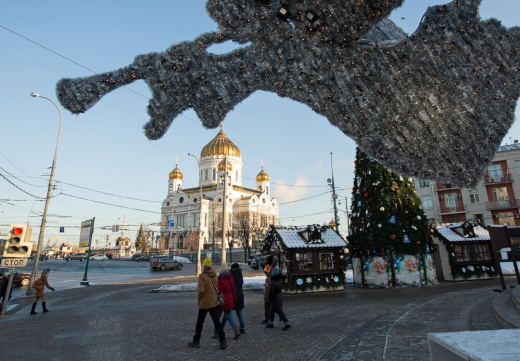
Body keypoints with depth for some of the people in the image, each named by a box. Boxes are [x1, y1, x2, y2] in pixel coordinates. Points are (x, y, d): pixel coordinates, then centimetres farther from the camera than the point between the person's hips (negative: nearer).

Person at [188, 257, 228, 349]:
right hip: (214, 302, 4)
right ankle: (223, 341, 2)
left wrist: (199, 298, -4)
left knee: (200, 322, 14)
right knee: (216, 322, 9)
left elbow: (201, 290, -21)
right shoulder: (214, 274, 1)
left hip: (204, 303, -4)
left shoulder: (202, 275, -15)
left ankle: (196, 341, 27)